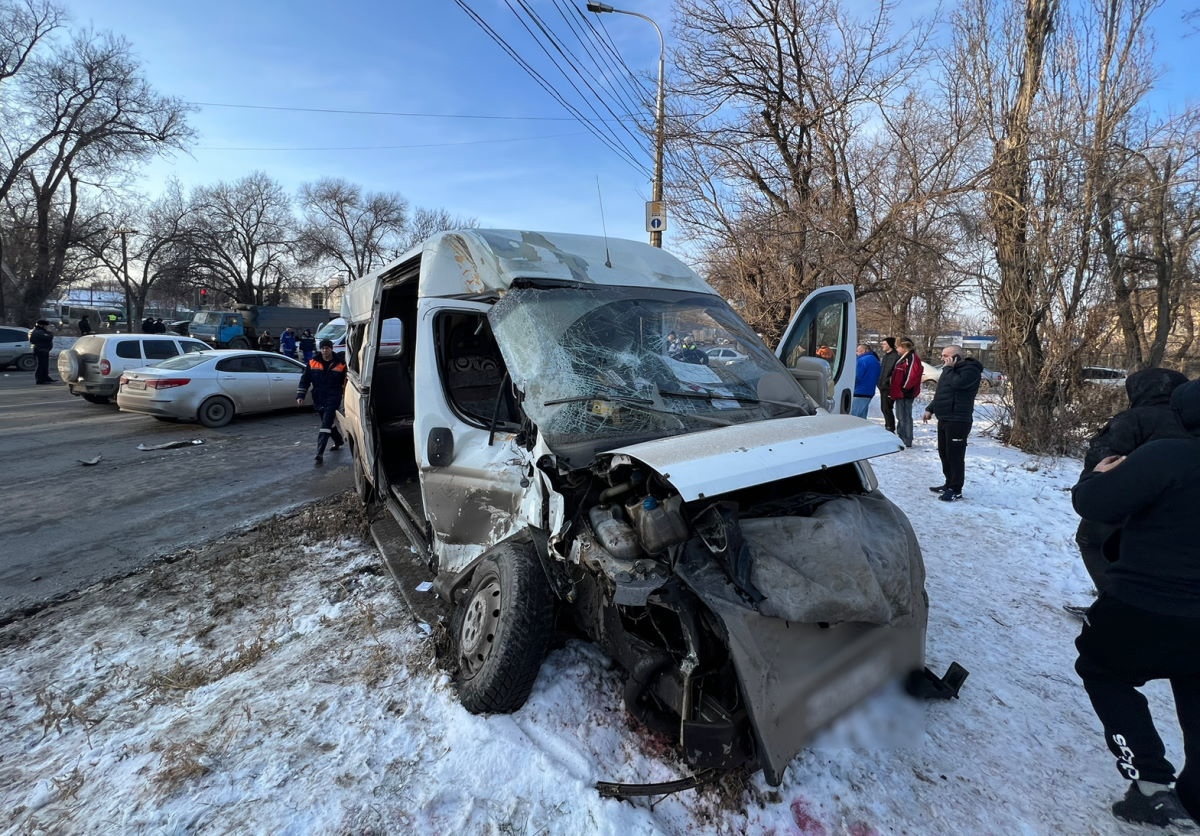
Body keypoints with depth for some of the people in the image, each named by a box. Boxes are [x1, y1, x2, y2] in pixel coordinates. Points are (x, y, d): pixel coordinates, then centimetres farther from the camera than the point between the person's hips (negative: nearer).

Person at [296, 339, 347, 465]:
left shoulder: (340, 363, -6)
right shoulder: (313, 362, 1)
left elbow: (345, 382, 0)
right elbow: (305, 380, 5)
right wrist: (300, 396, -2)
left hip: (333, 399, -4)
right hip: (318, 399, 4)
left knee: (326, 424, -11)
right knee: (328, 422, 19)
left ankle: (320, 453, -14)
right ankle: (338, 441, 43)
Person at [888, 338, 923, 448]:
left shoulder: (911, 358, -15)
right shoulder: (903, 358, 16)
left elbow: (914, 374, -24)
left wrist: (905, 387, -18)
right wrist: (894, 391, 18)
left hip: (905, 394, -10)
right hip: (900, 393, 10)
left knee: (905, 417, -5)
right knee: (901, 416, 18)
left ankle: (906, 441, 1)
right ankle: (901, 438, 28)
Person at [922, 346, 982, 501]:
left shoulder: (970, 369, -10)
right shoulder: (952, 370, 20)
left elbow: (957, 383, -29)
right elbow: (940, 393, 26)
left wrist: (948, 368, -14)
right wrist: (930, 409, 19)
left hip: (958, 421, -10)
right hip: (944, 418, 10)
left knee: (955, 455, -7)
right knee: (944, 453, 15)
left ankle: (956, 490, -1)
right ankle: (949, 484, 26)